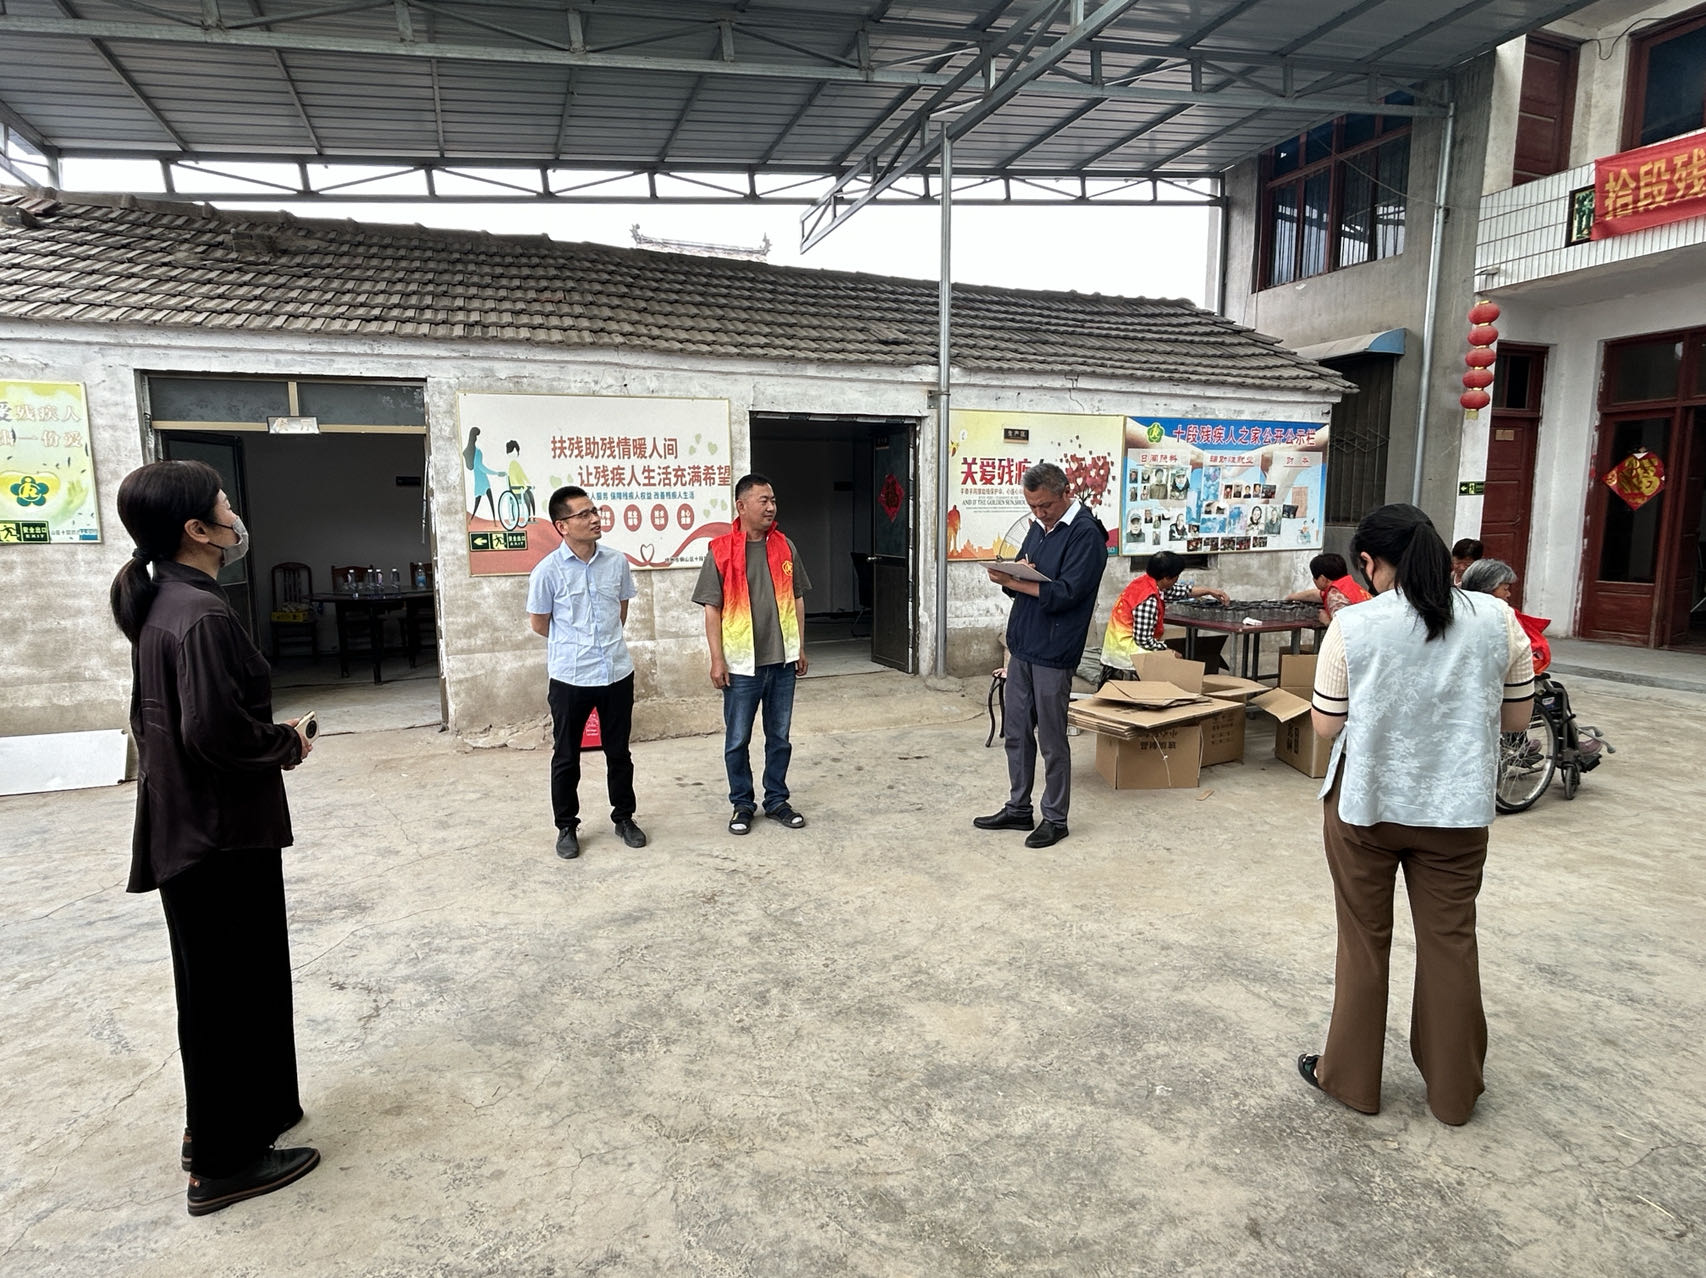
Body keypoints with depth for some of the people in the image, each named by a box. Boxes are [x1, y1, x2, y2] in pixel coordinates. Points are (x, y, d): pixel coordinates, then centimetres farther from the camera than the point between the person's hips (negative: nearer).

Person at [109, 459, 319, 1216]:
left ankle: (219, 1121, 37)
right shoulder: (202, 615, -23)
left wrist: (272, 735, 10)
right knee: (229, 988, 4)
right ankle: (224, 1162, 19)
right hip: (222, 831, -10)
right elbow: (216, 731, -28)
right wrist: (289, 744, -11)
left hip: (185, 826, 10)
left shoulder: (160, 603, 8)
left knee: (217, 983, 21)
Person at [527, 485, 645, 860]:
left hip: (617, 673, 3)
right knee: (566, 757, 10)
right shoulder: (548, 570, -11)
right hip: (569, 678, -3)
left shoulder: (617, 561, -1)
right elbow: (538, 623, 1)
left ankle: (624, 817, 31)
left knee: (619, 752, 15)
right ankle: (567, 827, 26)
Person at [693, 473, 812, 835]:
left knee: (779, 737, 12)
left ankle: (777, 801, 27)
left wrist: (800, 648, 8)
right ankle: (742, 804, 24)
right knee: (738, 740, 7)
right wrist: (717, 659, -9)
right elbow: (712, 609, -5)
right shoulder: (721, 551, -7)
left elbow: (796, 599, 11)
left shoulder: (785, 547, 4)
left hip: (782, 660, 3)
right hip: (742, 663, -3)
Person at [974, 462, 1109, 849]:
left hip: (1053, 654, -8)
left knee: (1051, 740, 3)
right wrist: (1012, 575, -10)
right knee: (1016, 733, 14)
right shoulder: (1038, 527, 13)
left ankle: (1055, 819, 17)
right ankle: (1018, 809, 27)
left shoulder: (1086, 534, -12)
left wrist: (1012, 581, -21)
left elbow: (1063, 594, -21)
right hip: (1022, 646, 8)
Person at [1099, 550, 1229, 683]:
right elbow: (1144, 640, -23)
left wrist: (1209, 590, 21)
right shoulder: (1149, 600, -25)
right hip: (1125, 651, -9)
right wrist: (1168, 651, -10)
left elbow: (1182, 591, 19)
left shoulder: (1146, 581, 1)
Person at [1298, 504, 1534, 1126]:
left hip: (1366, 803, -2)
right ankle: (1454, 1090, 30)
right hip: (1457, 807, 2)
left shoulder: (1352, 626, -13)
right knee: (1451, 941, 15)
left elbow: (1326, 725, -8)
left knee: (1364, 941, 12)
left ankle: (1351, 1077, 27)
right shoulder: (1497, 619, -5)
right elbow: (1517, 716, 4)